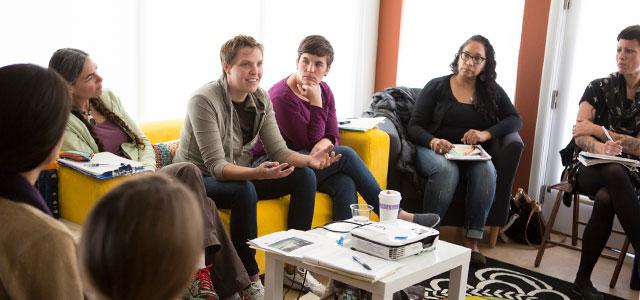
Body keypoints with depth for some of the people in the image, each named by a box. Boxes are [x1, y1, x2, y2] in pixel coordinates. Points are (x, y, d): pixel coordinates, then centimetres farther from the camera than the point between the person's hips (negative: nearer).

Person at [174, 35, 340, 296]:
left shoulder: (260, 98, -2)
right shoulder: (204, 100, -23)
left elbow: (277, 150, -4)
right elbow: (216, 166, -28)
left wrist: (309, 159, -25)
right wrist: (257, 173, -45)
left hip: (241, 175, 7)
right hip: (199, 179, -7)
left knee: (304, 176, -8)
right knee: (244, 191, -37)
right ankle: (248, 277, -20)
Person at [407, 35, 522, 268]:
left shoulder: (492, 91, 14)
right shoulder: (436, 87, 6)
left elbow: (515, 120, 4)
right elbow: (414, 127, 0)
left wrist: (486, 134, -14)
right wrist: (433, 141, -22)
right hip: (434, 150, -2)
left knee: (486, 170, -32)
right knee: (447, 170, -37)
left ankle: (472, 242, -29)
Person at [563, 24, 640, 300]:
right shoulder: (599, 88, 5)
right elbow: (579, 135, -6)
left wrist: (598, 130, -12)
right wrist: (600, 147, -29)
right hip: (590, 166, 0)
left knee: (606, 198, -38)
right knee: (614, 174, -39)